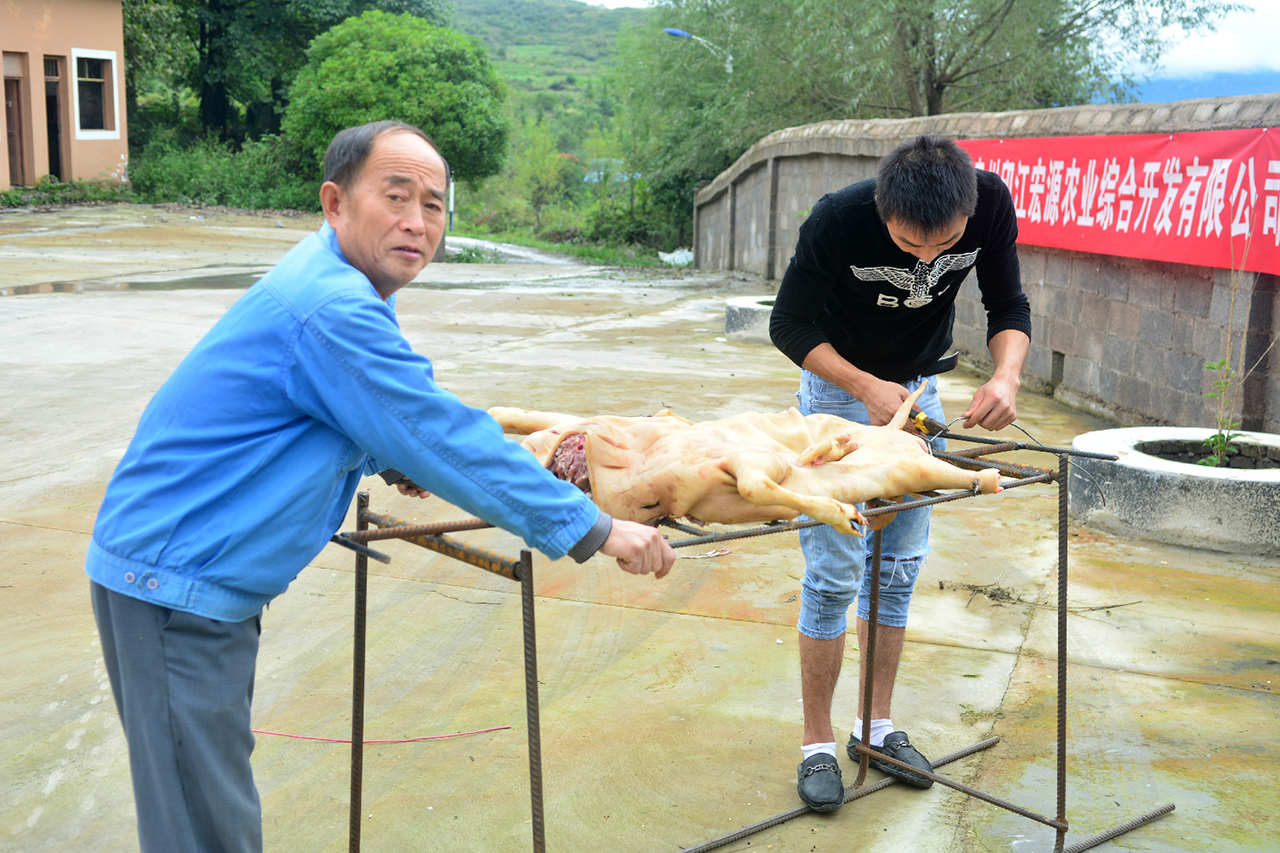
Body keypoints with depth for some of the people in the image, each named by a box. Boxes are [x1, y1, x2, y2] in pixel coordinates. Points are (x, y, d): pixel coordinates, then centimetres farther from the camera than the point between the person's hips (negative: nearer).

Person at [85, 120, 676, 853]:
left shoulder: (338, 282, 8)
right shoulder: (333, 309, -23)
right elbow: (448, 442, -22)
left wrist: (399, 459, 33)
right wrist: (594, 530, -16)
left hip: (201, 576, 10)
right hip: (173, 586, -10)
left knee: (213, 786, 18)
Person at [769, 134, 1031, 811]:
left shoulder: (992, 203, -21)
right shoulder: (839, 219, -30)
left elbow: (1008, 305, -8)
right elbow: (789, 325, -18)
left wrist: (1006, 375, -28)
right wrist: (868, 388, -29)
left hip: (920, 391, 4)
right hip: (839, 388, -4)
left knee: (900, 568, 8)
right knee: (834, 571, -5)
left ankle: (876, 725, 23)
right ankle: (818, 744, 9)